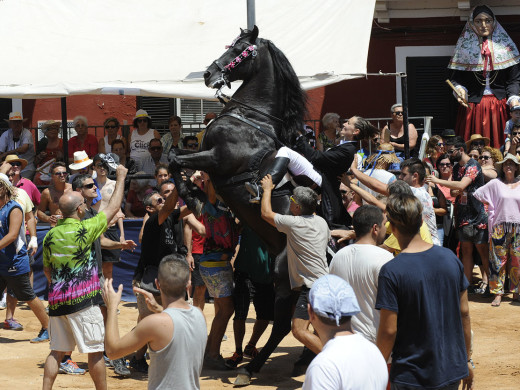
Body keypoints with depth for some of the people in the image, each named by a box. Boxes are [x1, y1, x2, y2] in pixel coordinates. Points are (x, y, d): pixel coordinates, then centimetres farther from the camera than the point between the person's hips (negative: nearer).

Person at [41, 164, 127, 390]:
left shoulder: (50, 236, 6)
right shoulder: (84, 229, -11)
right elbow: (114, 207, -2)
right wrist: (121, 177, 9)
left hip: (57, 301, 6)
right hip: (82, 300, -6)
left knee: (57, 351, 10)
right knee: (95, 350, 3)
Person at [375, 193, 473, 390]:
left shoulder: (391, 272, -17)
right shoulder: (450, 258, -2)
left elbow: (388, 330, -15)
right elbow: (464, 313, 4)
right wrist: (466, 360, 15)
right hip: (452, 373, 4)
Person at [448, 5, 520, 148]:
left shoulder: (505, 44, 8)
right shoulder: (465, 46, 8)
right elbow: (456, 77, 6)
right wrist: (459, 89, -15)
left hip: (500, 105, 0)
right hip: (473, 107, 0)